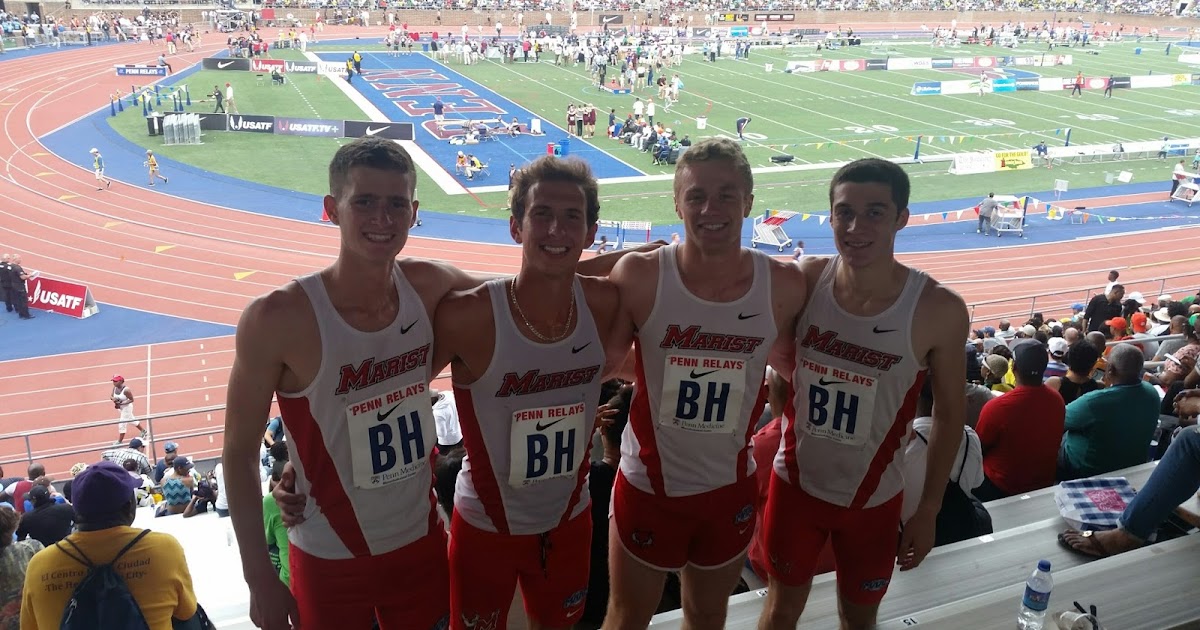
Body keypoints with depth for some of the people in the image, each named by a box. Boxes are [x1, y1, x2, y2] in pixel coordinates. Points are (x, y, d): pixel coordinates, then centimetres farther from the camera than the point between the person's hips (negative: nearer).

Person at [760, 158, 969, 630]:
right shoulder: (805, 281, -13)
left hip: (873, 498, -1)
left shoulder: (938, 310, -18)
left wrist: (928, 510, -2)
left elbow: (949, 415, -6)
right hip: (795, 483, 1)